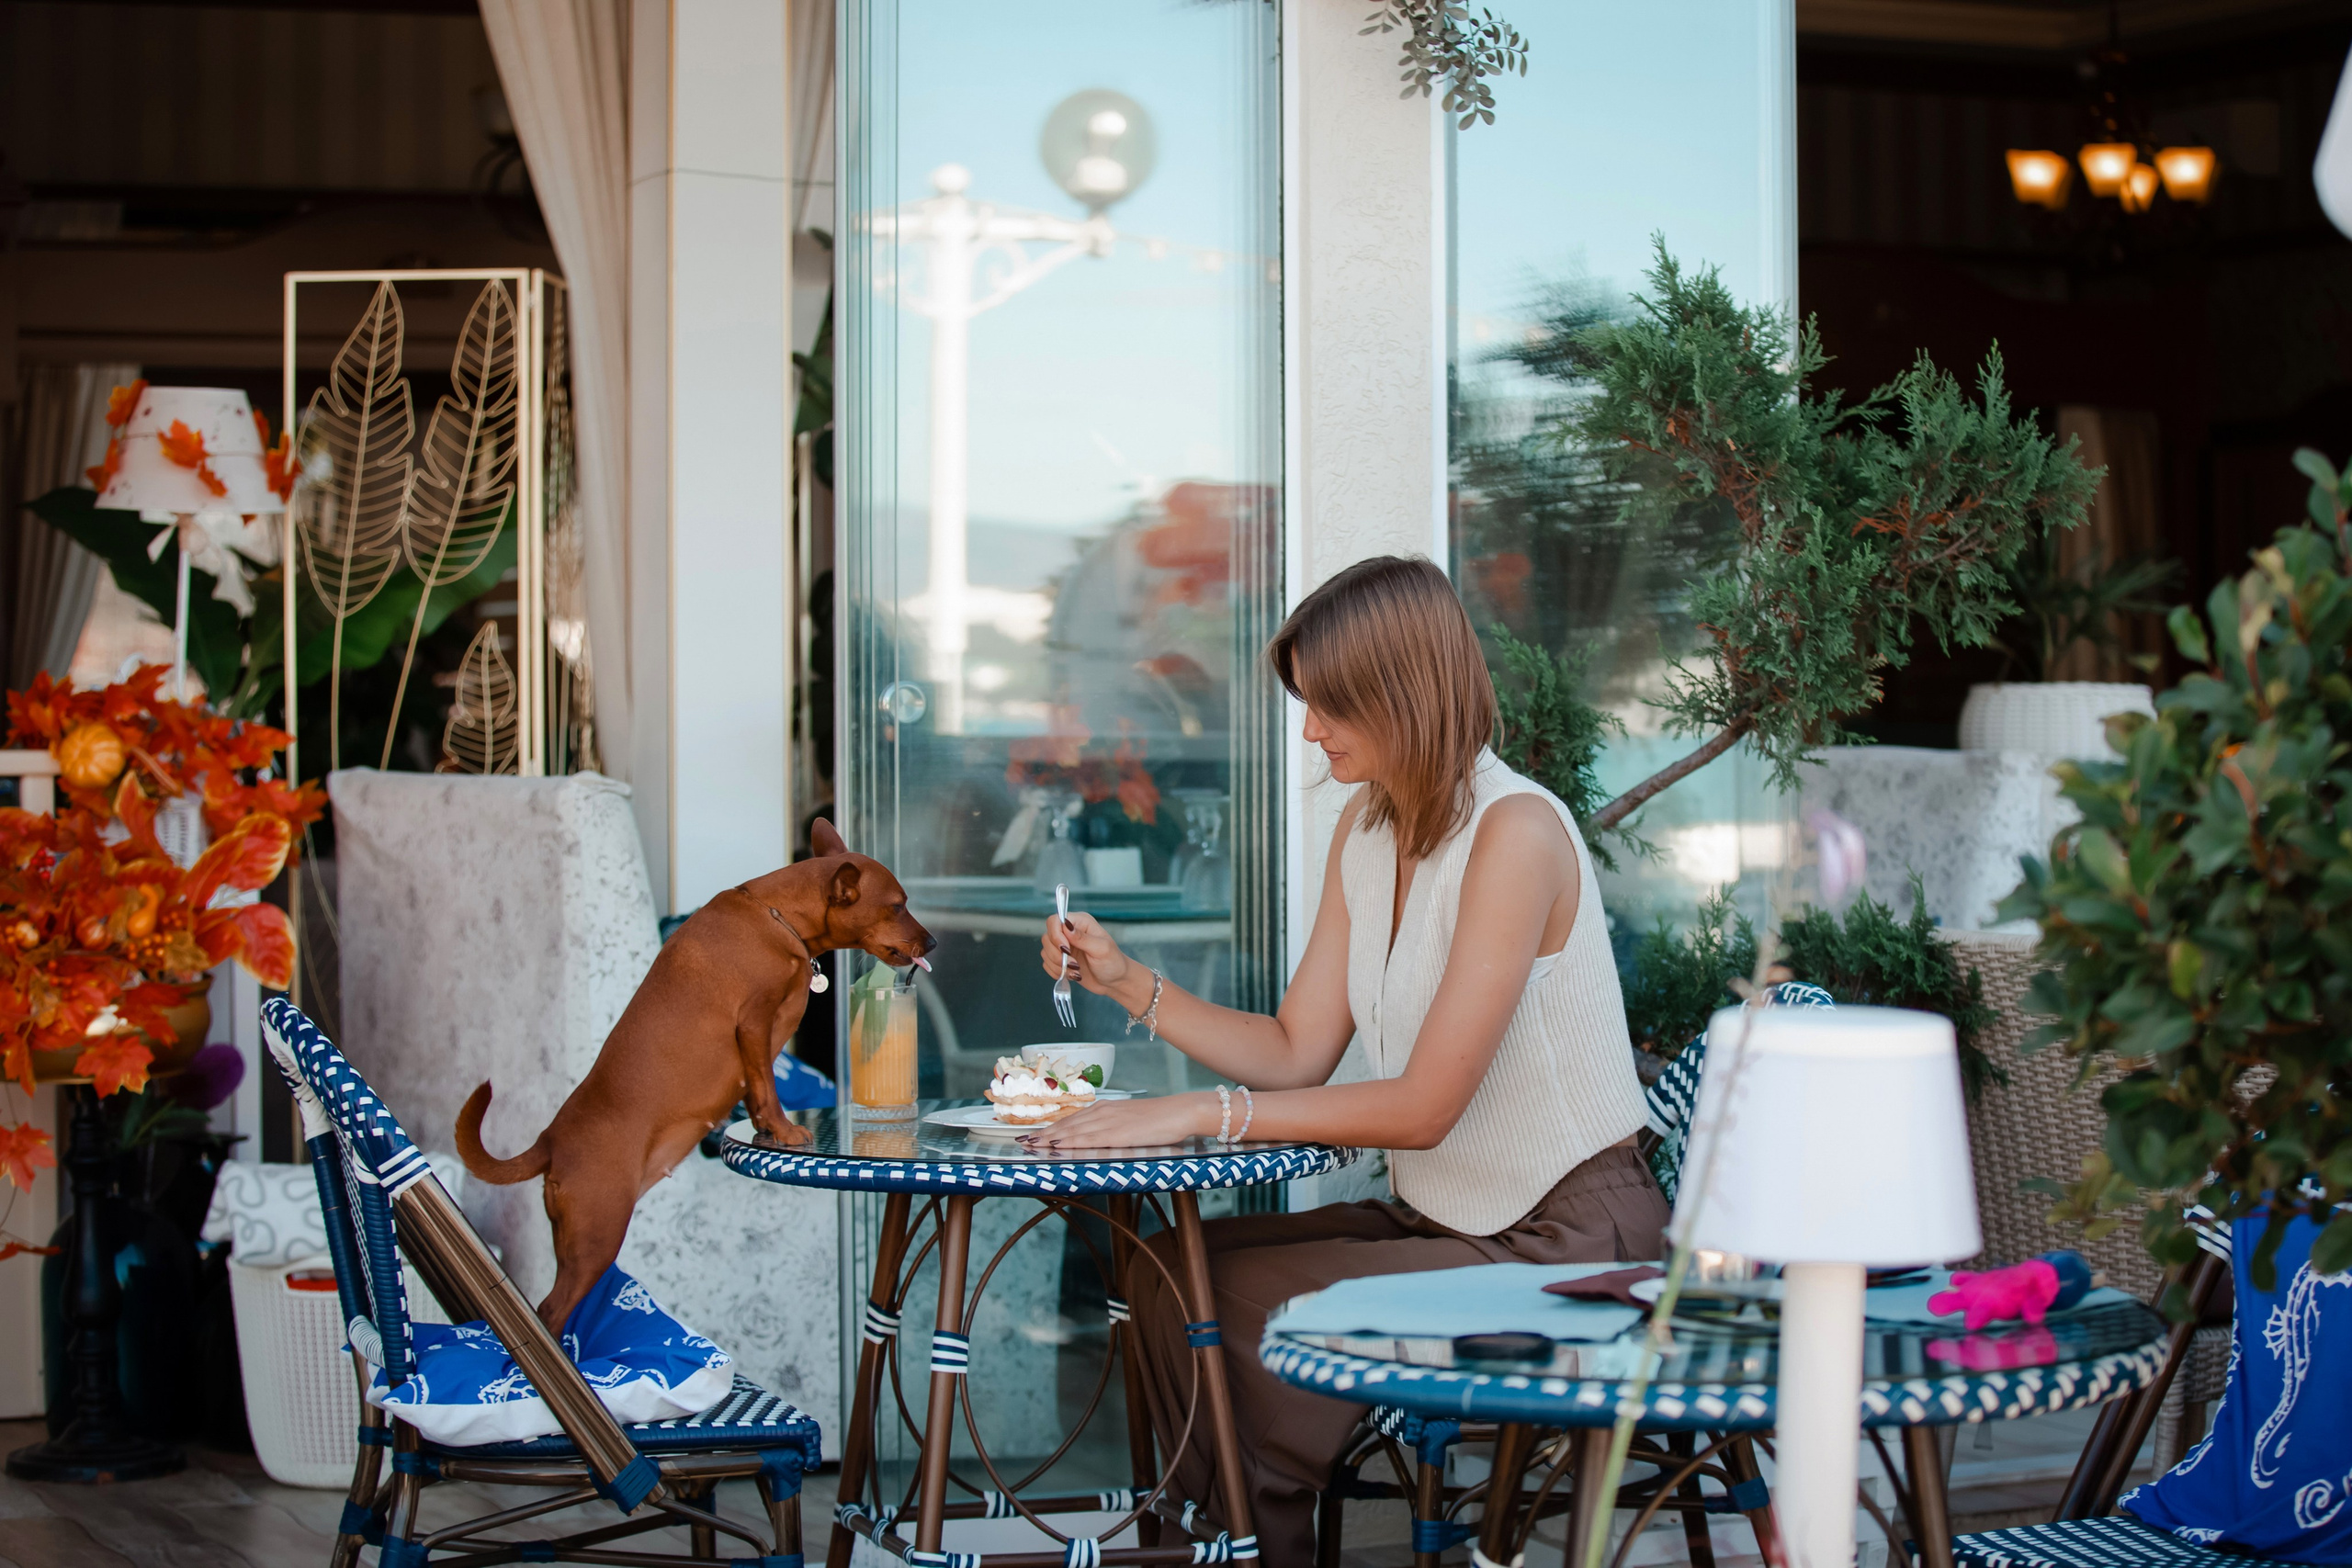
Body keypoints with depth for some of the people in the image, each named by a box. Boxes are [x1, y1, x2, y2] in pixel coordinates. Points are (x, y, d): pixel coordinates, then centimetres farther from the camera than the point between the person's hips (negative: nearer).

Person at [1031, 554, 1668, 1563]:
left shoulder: (1513, 834, -20)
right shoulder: (1367, 830, 8)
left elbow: (1424, 1105, -22)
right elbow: (1298, 1054, 7)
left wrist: (1200, 1115, -23)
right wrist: (1128, 982, -2)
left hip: (1560, 1242, -8)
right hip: (1440, 1218, 8)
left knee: (1247, 1299, -19)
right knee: (1168, 1271, -6)